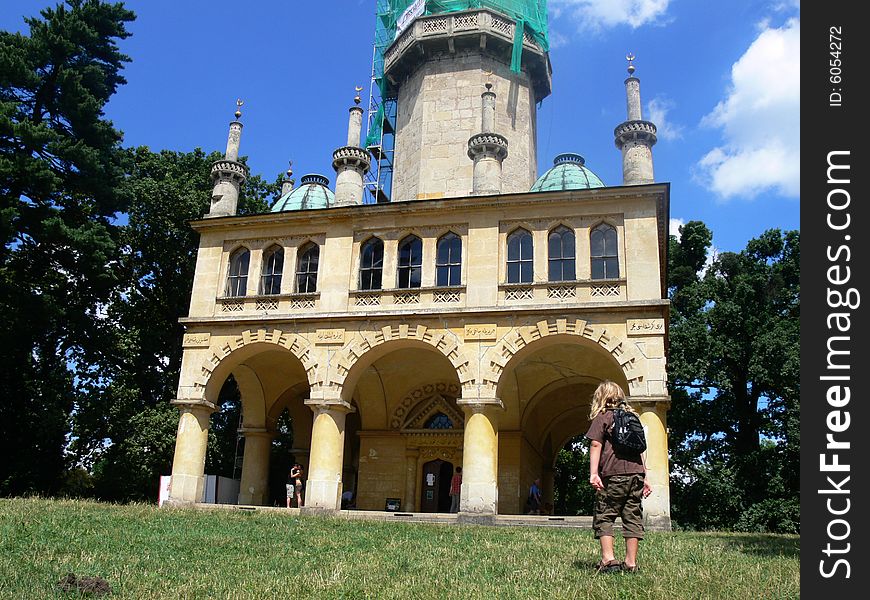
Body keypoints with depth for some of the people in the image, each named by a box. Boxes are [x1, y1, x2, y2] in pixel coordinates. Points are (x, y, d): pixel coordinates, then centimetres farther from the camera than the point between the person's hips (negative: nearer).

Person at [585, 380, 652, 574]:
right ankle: (631, 562, 9)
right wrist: (644, 478, 23)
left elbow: (596, 444, -9)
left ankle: (608, 560, -8)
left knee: (603, 517, 2)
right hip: (636, 473, 5)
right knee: (633, 517, 7)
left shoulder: (602, 417, 3)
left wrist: (593, 473, -14)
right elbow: (639, 449, 21)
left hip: (614, 474, -5)